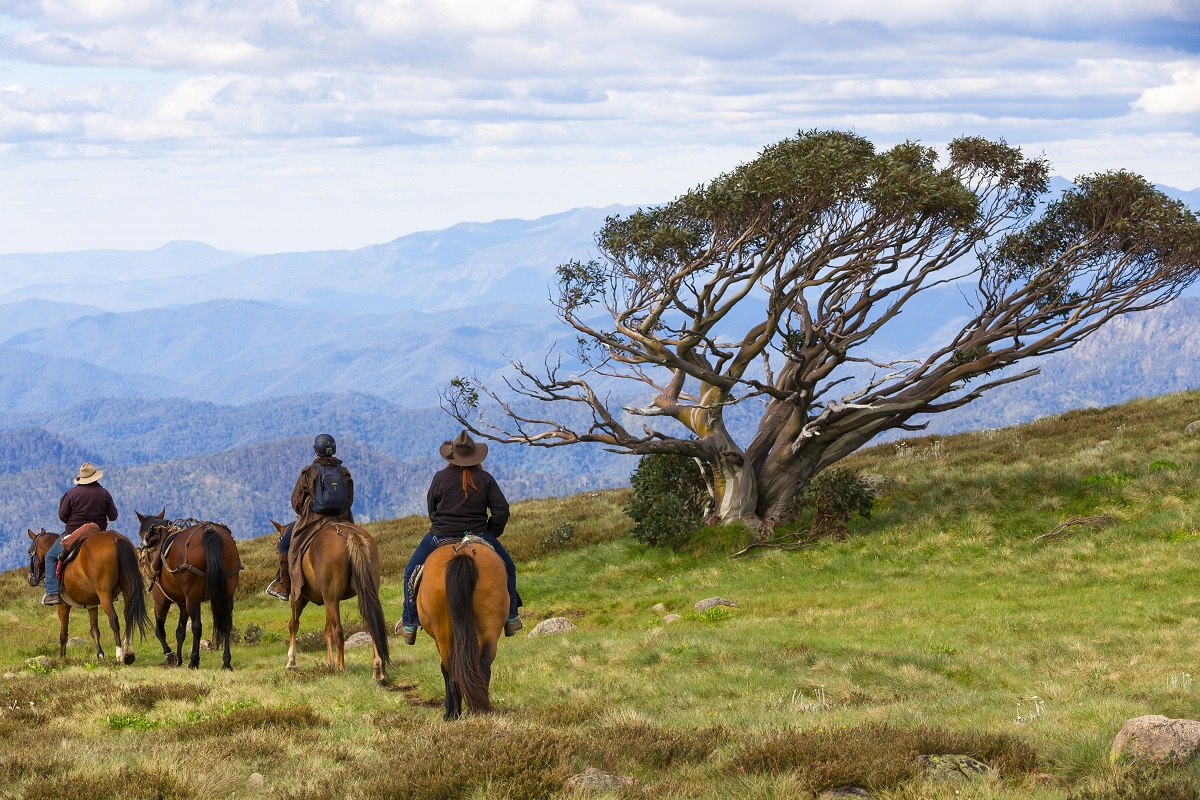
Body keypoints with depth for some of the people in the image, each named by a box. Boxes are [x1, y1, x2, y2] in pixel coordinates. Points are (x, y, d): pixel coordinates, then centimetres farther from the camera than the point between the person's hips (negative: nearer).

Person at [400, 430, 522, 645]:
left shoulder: (440, 478, -5)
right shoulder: (485, 479, -3)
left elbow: (431, 510, 5)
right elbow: (502, 510, -5)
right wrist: (491, 534, 10)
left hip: (440, 538, 0)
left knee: (411, 573, 19)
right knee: (507, 567, 23)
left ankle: (410, 626, 17)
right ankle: (511, 619, 20)